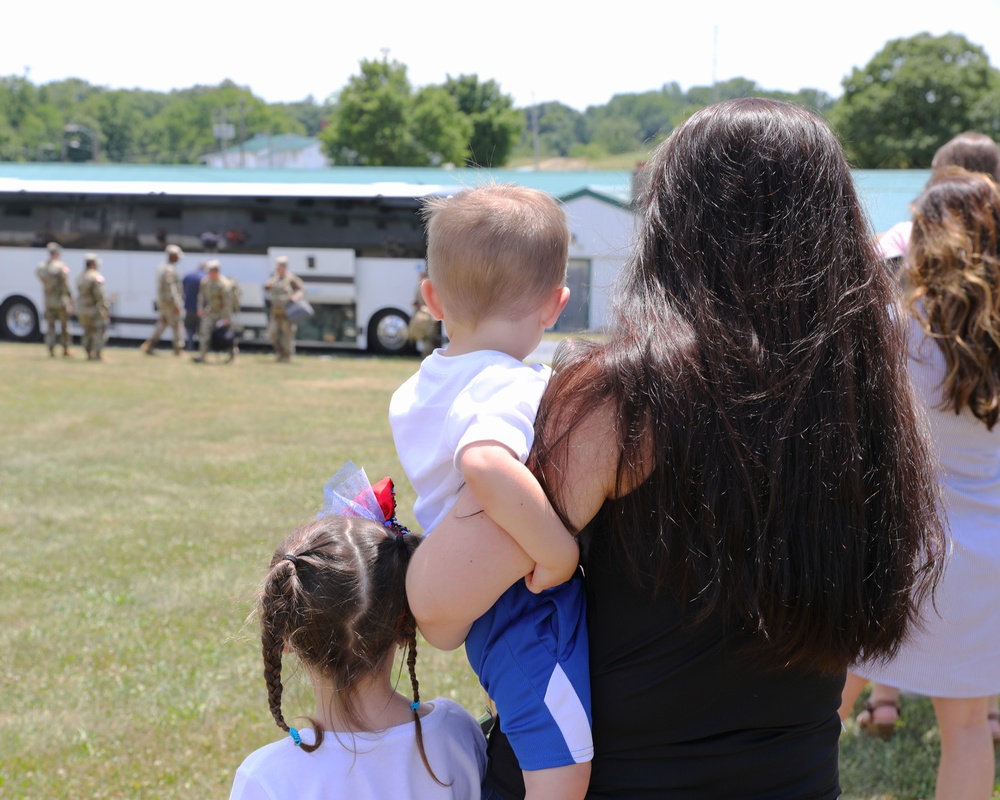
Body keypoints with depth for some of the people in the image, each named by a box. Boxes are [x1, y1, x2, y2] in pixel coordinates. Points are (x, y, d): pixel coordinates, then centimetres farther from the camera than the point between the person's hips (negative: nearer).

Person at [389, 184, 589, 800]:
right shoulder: (518, 388, -21)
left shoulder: (412, 395, 8)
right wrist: (559, 551, -34)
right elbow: (484, 463, -42)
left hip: (481, 613, 9)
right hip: (529, 611, -9)